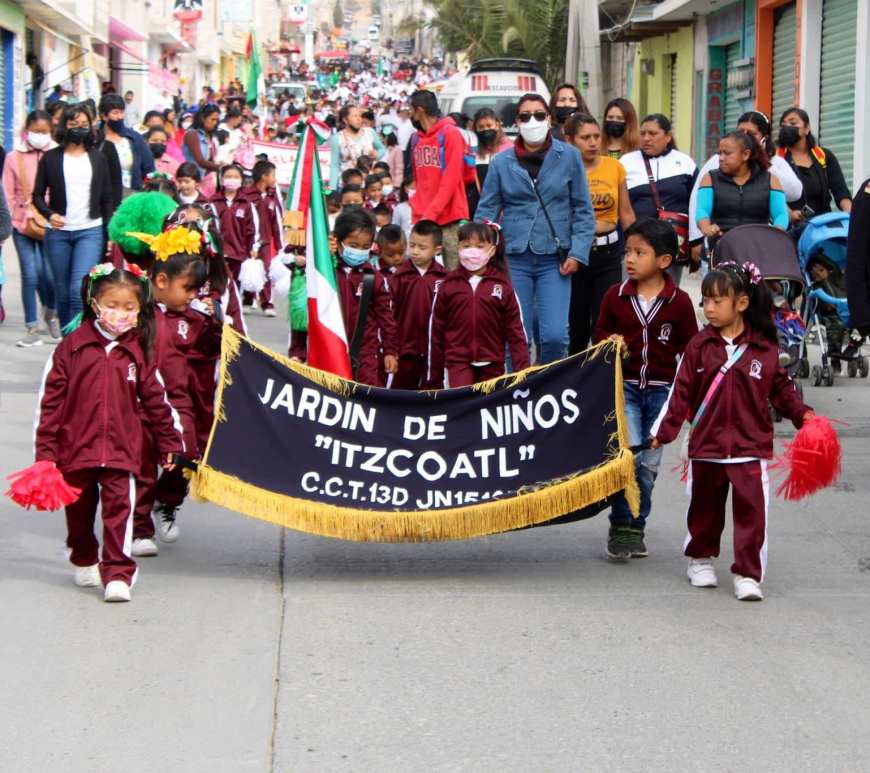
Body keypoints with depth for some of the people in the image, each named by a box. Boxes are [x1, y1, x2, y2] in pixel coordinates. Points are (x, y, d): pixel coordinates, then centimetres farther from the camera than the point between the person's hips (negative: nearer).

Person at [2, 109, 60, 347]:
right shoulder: (14, 158, 2)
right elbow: (8, 195, 5)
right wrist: (26, 220, 1)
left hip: (50, 225, -1)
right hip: (23, 226, 1)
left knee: (49, 274, -5)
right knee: (30, 275, -3)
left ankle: (51, 313, 25)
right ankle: (32, 328, 4)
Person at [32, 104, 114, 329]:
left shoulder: (98, 158, 9)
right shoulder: (50, 158, 5)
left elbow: (107, 198, 10)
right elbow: (37, 195, 6)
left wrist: (109, 233, 4)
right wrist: (49, 214, -13)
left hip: (91, 231, -1)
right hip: (58, 233, 1)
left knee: (79, 289, -17)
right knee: (63, 292, 6)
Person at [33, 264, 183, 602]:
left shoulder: (138, 352, 2)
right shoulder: (72, 347, -3)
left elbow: (155, 399, 12)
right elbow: (50, 399, 0)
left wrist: (170, 442, 16)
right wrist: (45, 450, -2)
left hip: (121, 450, 0)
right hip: (75, 448, 1)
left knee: (118, 510, -9)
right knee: (79, 511, 15)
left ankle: (118, 574, -7)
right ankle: (85, 561, 37)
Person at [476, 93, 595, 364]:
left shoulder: (569, 157, 3)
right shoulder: (501, 162, 5)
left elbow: (583, 210, 5)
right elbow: (486, 212, 8)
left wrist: (578, 253, -4)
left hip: (555, 260, -1)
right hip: (515, 258, 1)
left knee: (555, 335, -11)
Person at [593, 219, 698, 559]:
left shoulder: (679, 302, -4)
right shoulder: (616, 296, -1)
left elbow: (690, 348, 4)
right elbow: (600, 331, 13)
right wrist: (609, 341, -10)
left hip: (662, 390, 0)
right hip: (625, 387, 0)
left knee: (649, 464, 7)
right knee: (628, 454, -15)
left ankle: (635, 529, 20)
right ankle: (621, 526, -2)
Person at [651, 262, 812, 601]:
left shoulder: (764, 349, -1)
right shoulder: (700, 345, 0)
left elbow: (781, 389, 9)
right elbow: (682, 391, 1)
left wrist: (802, 414, -3)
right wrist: (664, 430, -2)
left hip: (751, 446, -1)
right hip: (706, 445, 1)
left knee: (751, 511, -5)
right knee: (704, 508, 15)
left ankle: (747, 574, 2)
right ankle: (700, 559, 35)